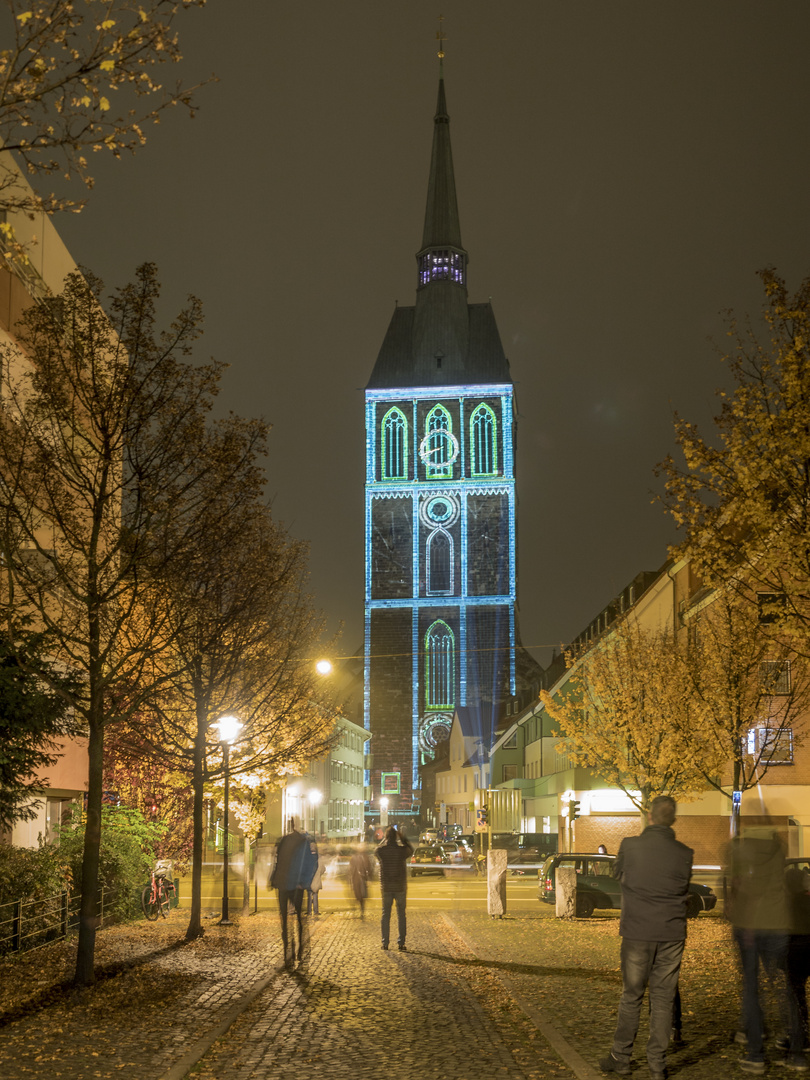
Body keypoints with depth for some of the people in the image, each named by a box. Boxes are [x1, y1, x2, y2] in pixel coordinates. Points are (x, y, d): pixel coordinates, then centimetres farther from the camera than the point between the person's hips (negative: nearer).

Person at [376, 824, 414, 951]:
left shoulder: (381, 850, -8)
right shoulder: (402, 850, -11)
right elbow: (411, 851, 12)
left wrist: (385, 840, 19)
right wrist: (402, 837, 15)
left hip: (386, 887, 1)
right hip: (400, 887, -1)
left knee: (385, 914, 10)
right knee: (401, 915, 6)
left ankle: (385, 943, 10)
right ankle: (401, 943, 4)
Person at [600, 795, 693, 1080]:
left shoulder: (630, 846, -8)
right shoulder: (684, 853, -6)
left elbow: (617, 874, 10)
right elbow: (685, 891, 7)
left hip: (637, 932, 0)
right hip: (672, 934, 1)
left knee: (631, 995, 12)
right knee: (663, 999, 9)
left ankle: (620, 1057, 20)